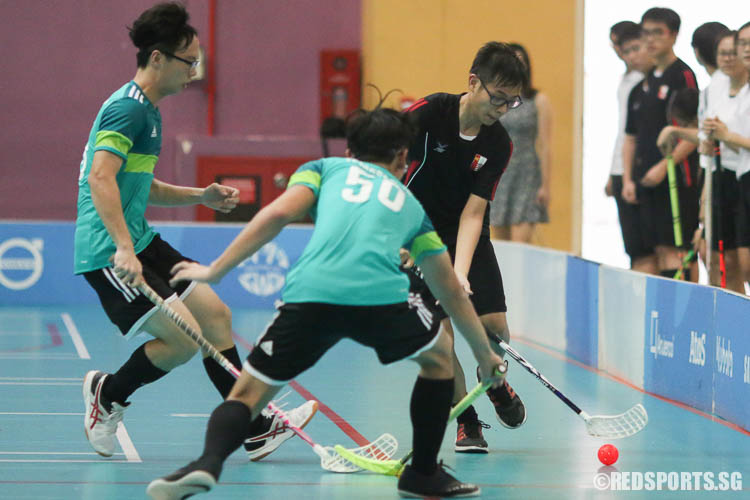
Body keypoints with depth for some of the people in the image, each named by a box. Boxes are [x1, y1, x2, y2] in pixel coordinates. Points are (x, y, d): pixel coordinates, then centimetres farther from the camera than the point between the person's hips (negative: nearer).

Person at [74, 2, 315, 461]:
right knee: (183, 338, -16)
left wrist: (201, 196, 17)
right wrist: (123, 249, -34)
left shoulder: (148, 111, 19)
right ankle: (108, 393, 9)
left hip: (140, 242, 11)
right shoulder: (128, 109, -14)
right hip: (109, 253, -11)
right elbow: (101, 177, -26)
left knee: (215, 315, 7)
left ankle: (256, 431, 12)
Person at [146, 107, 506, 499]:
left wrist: (214, 270, 11)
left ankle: (208, 462, -21)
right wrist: (484, 352, 52)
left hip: (308, 295, 0)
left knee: (247, 394, 10)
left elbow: (279, 213, 8)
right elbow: (451, 292, 39)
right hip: (382, 296, 0)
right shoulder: (410, 204, 33)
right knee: (438, 357, 31)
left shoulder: (327, 168, 28)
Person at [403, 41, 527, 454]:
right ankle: (467, 422, 4)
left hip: (468, 238, 3)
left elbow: (473, 212, -16)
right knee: (439, 330, -13)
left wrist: (460, 273, -29)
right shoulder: (429, 113, -20)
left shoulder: (498, 145, -12)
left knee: (494, 326, -9)